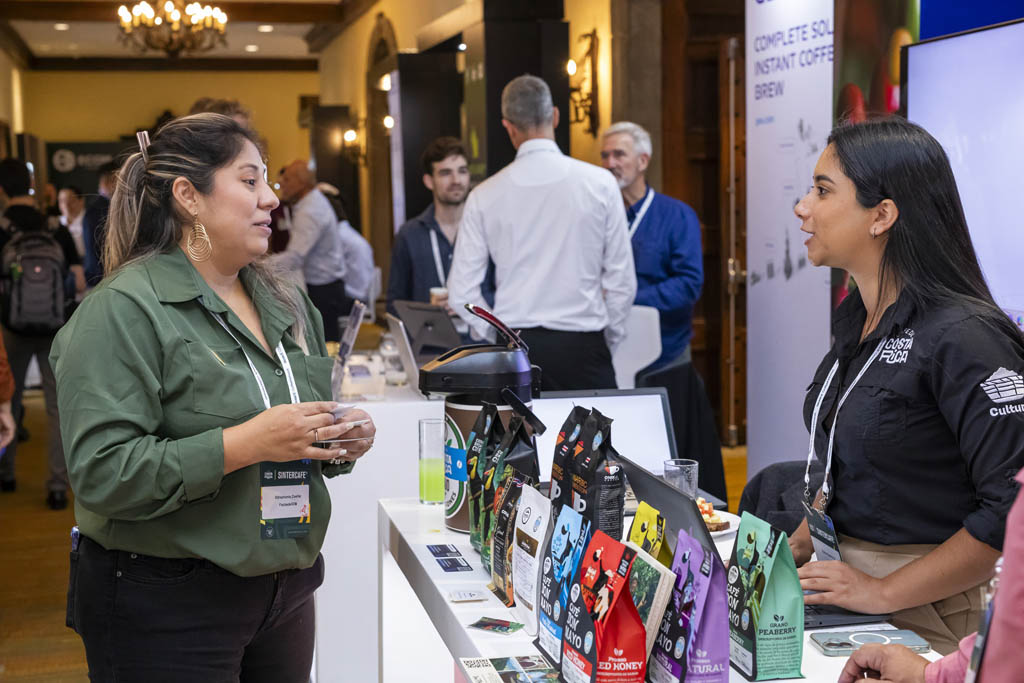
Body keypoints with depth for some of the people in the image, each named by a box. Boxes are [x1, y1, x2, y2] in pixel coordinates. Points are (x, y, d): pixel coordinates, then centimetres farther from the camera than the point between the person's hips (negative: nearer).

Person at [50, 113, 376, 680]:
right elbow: (102, 474, -23)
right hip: (167, 606, -7)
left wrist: (340, 444, -2)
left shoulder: (287, 303, 10)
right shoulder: (124, 309, -14)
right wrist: (246, 443, -27)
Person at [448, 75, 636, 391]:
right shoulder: (600, 183, -1)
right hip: (581, 345, -2)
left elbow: (461, 292, 2)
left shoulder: (484, 196, 2)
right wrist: (608, 341, 13)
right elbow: (622, 281, 1)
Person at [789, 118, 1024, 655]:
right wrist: (798, 545, 5)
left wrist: (884, 591, -22)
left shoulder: (960, 338, -21)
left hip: (921, 612, -8)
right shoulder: (858, 319, 6)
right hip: (838, 568, 8)